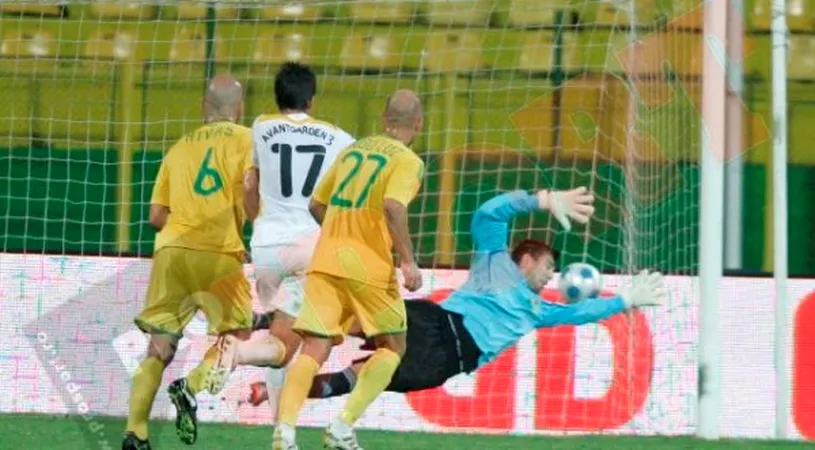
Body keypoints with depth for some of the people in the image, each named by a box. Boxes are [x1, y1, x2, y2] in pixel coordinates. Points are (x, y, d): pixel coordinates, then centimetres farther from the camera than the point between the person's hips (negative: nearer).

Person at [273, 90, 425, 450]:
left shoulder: (352, 150, 17)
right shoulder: (408, 161, -2)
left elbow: (316, 205, 22)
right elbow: (393, 207, -20)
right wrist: (408, 261, -18)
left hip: (325, 259, 5)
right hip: (369, 266, -5)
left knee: (314, 348, -1)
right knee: (391, 346, 12)